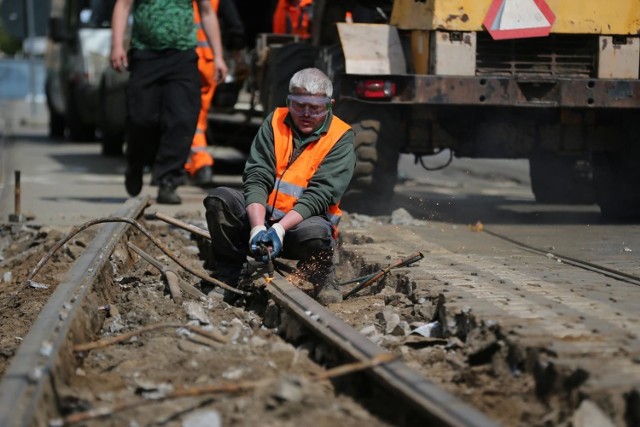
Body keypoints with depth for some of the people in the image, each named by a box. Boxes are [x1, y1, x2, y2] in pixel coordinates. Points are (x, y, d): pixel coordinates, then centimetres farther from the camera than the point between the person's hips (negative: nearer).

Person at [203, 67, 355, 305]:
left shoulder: (341, 139, -7)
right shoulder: (275, 123, 1)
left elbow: (318, 195, -17)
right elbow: (256, 178, -9)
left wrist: (280, 228, -31)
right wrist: (258, 227, -26)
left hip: (304, 220, -3)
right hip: (261, 214, 3)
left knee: (314, 233, -38)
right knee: (219, 199, -22)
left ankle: (322, 280, -2)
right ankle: (226, 276, -4)